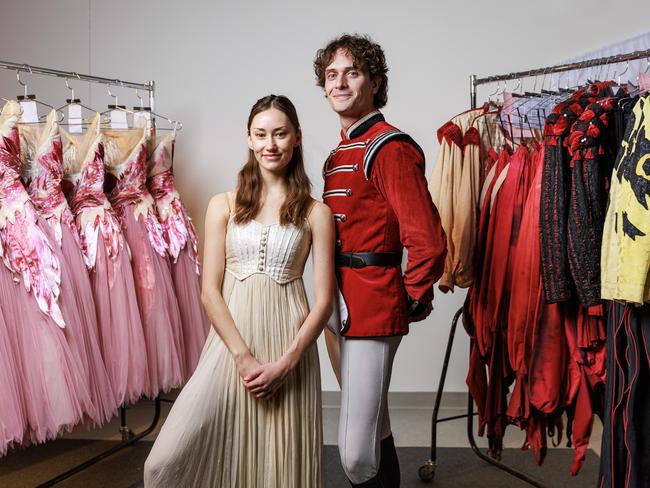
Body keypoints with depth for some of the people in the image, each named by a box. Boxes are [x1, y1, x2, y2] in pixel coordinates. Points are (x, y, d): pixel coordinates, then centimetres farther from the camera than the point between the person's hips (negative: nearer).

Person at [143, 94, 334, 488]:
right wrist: (244, 356, -8)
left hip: (289, 347, 0)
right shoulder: (223, 206, 6)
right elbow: (210, 291, 1)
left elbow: (323, 300, 0)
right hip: (231, 344, 1)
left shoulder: (316, 214, 3)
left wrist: (285, 363, -9)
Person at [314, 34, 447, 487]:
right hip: (339, 308, 9)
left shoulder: (390, 147, -14)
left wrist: (412, 301, -9)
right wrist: (330, 305, 15)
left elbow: (427, 241, -22)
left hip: (371, 310, -9)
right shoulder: (340, 153, 17)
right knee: (375, 431, 21)